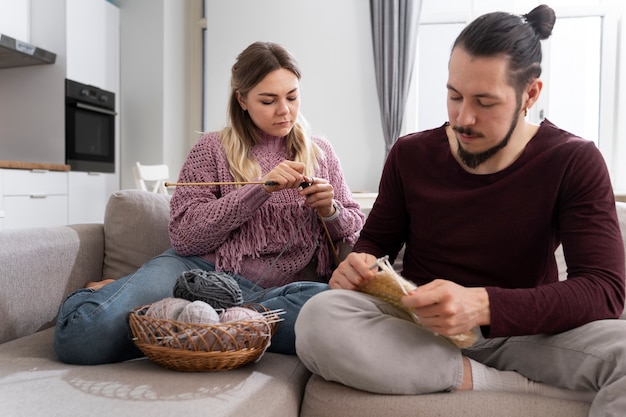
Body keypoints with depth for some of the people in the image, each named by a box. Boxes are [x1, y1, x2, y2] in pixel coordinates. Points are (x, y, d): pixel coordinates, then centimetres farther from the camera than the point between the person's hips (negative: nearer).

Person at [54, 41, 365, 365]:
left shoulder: (320, 152, 14)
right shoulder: (212, 150, 6)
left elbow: (354, 232, 17)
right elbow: (184, 236, -5)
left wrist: (329, 210, -6)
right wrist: (260, 189, -14)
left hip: (281, 291, 3)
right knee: (84, 338, -24)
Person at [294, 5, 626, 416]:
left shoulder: (574, 162, -6)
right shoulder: (411, 155, -1)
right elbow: (376, 240, 10)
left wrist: (483, 305, -31)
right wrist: (361, 264, -15)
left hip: (522, 332, -3)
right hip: (418, 327, 4)